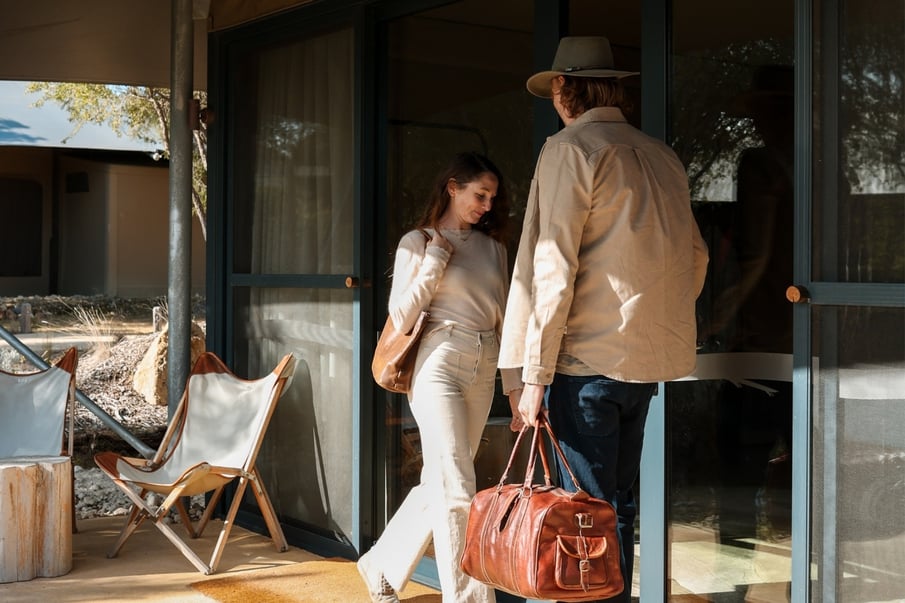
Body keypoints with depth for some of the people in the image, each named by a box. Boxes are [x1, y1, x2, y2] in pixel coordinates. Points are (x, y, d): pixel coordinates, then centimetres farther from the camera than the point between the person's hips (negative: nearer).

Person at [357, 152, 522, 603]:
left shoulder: (493, 246, 13)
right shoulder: (417, 243, -1)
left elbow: (503, 320, 14)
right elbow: (401, 319, -4)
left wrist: (514, 388, 10)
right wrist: (435, 262, -10)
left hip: (483, 374, 6)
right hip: (440, 367, -6)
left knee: (438, 484, 12)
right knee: (457, 490, -11)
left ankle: (382, 566, 31)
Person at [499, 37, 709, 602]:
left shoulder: (570, 148, -7)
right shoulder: (662, 155, 13)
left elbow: (553, 271, -14)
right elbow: (696, 255, 18)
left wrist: (535, 376, -12)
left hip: (588, 358, -7)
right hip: (647, 361, 7)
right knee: (619, 502, 16)